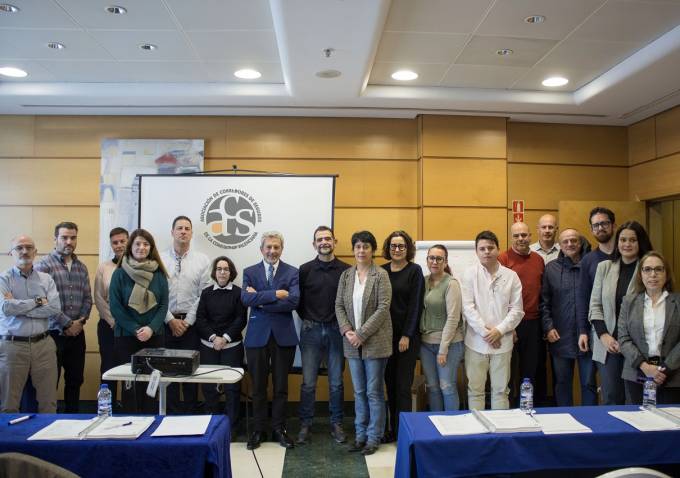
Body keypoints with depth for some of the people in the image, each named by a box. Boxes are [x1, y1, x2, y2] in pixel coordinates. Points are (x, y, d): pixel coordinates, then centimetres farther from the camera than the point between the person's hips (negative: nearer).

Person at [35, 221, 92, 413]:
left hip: (77, 333, 5)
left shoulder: (81, 267, 11)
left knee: (75, 379, 13)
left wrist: (80, 321, -4)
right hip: (53, 332, -5)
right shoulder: (44, 265, -7)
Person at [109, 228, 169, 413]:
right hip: (126, 335, -1)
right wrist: (135, 329, -12)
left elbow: (164, 305, 2)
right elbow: (115, 306, -4)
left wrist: (151, 328, -13)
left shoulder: (159, 274, 4)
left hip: (154, 335, 2)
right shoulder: (120, 273, -1)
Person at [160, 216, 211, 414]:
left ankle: (191, 411, 16)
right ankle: (170, 412, 17)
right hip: (166, 321, 1)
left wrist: (187, 321, -7)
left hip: (191, 322, 0)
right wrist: (171, 320, -7)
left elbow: (204, 295, -2)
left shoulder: (202, 260, 1)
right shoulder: (160, 259, 2)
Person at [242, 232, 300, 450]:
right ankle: (258, 430, 22)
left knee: (281, 385, 8)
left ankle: (279, 429, 22)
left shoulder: (292, 273, 2)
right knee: (258, 386, 8)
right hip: (257, 334, 1)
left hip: (283, 335, 0)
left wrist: (260, 299, -12)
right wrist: (275, 294, -18)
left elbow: (293, 301, -14)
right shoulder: (250, 272, 5)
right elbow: (246, 298, -11)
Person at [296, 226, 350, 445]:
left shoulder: (346, 270, -1)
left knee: (336, 382, 10)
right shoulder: (305, 269, 1)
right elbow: (297, 299, 7)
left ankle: (336, 424, 23)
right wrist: (306, 318, 1)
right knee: (308, 382, 5)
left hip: (336, 330, 0)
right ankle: (305, 424, 18)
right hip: (311, 330, 0)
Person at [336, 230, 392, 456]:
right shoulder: (346, 275, 7)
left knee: (374, 392, 4)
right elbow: (339, 306, 7)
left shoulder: (380, 275, -6)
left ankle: (374, 438, 18)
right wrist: (347, 331, -8)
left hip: (374, 342, -4)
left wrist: (361, 334, -15)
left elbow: (383, 308, -12)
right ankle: (360, 435, 25)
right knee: (359, 392, 13)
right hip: (353, 343, 4)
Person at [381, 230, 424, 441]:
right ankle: (393, 429, 21)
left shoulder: (414, 271, -3)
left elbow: (415, 305, -6)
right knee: (390, 383, 10)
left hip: (407, 337, -4)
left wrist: (407, 335, -10)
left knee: (403, 385, -1)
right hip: (386, 335, 4)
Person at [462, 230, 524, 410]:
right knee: (475, 389, 7)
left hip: (502, 342, 1)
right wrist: (485, 332, -11)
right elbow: (468, 308, -7)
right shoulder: (470, 274, -1)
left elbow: (516, 310, 1)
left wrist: (499, 330, -10)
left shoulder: (511, 275, 3)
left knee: (500, 390, 11)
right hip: (476, 342, -1)